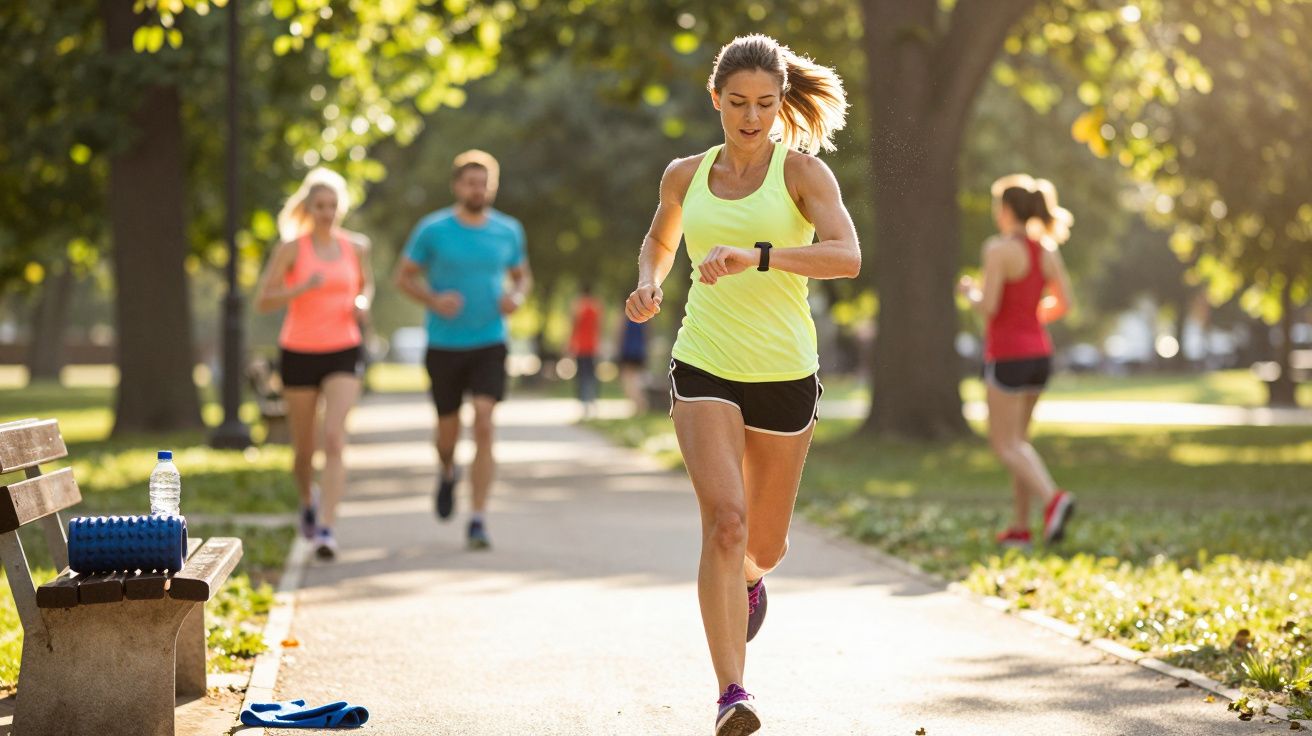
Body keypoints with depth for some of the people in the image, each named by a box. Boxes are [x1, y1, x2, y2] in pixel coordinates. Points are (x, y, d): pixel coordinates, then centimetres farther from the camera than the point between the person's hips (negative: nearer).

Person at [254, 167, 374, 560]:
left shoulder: (355, 246, 4)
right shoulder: (291, 248, -5)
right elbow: (262, 301, -8)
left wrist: (363, 303, 0)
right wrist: (302, 288, -24)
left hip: (343, 354, 1)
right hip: (299, 354, -1)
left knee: (334, 439, -19)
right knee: (304, 448, 11)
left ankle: (326, 529, -22)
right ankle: (308, 499, 44)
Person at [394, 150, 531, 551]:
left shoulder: (508, 230, 3)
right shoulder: (433, 229, -5)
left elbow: (521, 275, 18)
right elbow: (404, 276, 3)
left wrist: (517, 297, -5)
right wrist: (433, 300, -16)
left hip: (490, 344, 0)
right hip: (444, 347, 0)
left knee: (484, 427, -15)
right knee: (448, 429, 11)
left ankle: (478, 522, -12)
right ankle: (447, 472, 48)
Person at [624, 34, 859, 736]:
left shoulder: (802, 169, -4)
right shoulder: (685, 176, 7)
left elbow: (847, 256, -20)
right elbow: (660, 239, 28)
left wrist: (756, 256, -32)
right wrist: (648, 285, 7)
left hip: (785, 374, 0)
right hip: (705, 368, 1)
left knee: (764, 545, 13)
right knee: (725, 519, -21)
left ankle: (748, 578, 52)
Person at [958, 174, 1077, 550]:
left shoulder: (999, 249, -15)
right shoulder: (1047, 249, 5)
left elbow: (987, 306, -19)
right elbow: (1063, 303, 8)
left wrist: (969, 291, 2)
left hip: (1007, 354, -7)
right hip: (1039, 352, 7)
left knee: (1006, 444, -1)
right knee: (1017, 438, 17)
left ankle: (1053, 498, -24)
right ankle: (1020, 527, 15)